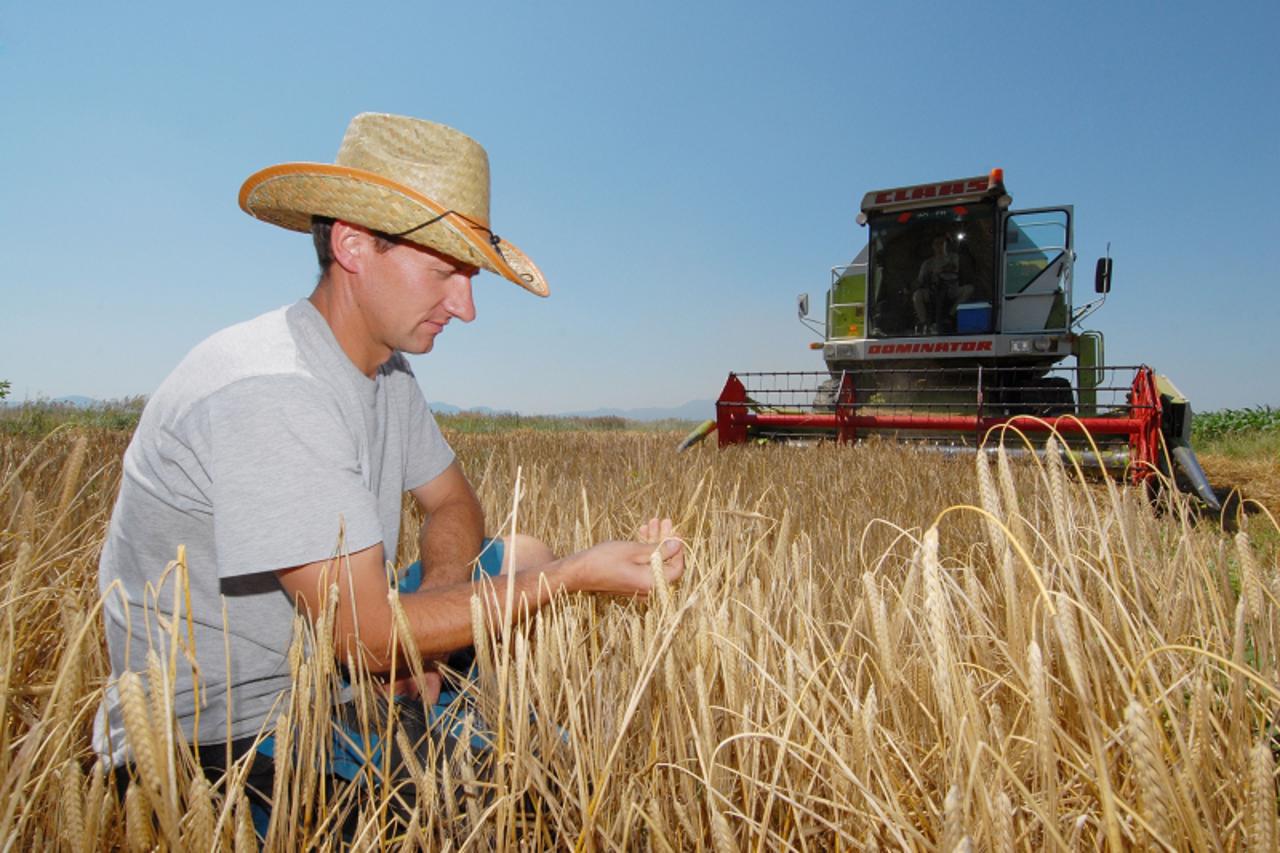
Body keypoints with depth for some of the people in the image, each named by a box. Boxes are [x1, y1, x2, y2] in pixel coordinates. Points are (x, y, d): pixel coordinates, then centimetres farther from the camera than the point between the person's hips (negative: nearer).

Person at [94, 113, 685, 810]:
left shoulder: (387, 373, 1)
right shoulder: (271, 393, -29)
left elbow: (454, 505, 8)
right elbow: (365, 637, -29)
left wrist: (427, 611, -13)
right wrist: (578, 574, -25)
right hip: (221, 745, -8)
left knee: (524, 555, 8)